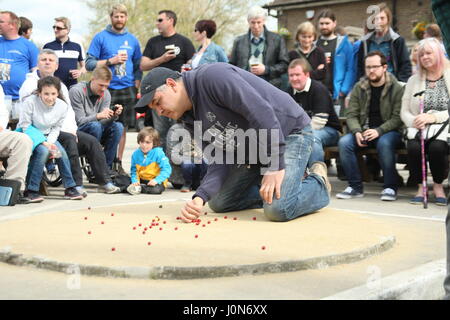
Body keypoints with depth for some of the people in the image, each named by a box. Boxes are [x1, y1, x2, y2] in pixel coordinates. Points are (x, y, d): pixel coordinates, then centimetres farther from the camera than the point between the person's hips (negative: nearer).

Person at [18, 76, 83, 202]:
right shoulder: (30, 102, -21)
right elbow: (25, 127, -17)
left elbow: (56, 128, 0)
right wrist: (43, 143, -25)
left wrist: (50, 142, -19)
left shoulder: (62, 106, -10)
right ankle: (31, 190, -24)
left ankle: (70, 188, -7)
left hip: (47, 136, 4)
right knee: (43, 151, -31)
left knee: (61, 151, -21)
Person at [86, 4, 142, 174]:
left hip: (127, 90, 3)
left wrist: (137, 88, 5)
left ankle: (118, 163, 14)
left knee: (122, 128, 6)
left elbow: (138, 67, 16)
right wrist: (110, 61, -12)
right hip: (106, 89, -3)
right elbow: (89, 63, -2)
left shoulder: (132, 40, 12)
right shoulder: (101, 37, 2)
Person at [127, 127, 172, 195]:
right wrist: (135, 181, -12)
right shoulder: (136, 154, 0)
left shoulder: (158, 153, -14)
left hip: (157, 182, -4)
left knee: (156, 189, -35)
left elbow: (166, 169, -18)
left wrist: (156, 180, -28)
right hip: (142, 180, 4)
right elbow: (134, 170, 7)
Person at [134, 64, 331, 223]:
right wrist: (200, 198, -22)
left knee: (278, 209, -26)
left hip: (289, 131, -9)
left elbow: (261, 112, -31)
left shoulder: (212, 76, -24)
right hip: (254, 147, 9)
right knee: (218, 203, 8)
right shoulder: (191, 120, 4)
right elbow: (218, 162, -4)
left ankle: (318, 185, 4)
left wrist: (275, 166, -30)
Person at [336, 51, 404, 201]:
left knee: (384, 143, -37)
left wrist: (378, 131, -23)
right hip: (364, 131, 4)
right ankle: (355, 186, -14)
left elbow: (398, 117, -10)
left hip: (389, 131, -4)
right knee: (344, 142, -24)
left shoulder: (396, 88, -3)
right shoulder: (359, 87, 8)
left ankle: (390, 187, -20)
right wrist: (357, 132, -16)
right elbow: (351, 115, 4)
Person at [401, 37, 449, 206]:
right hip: (419, 129, 2)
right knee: (413, 146, -31)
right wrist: (414, 122, -10)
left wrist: (433, 117, -16)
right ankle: (420, 186, -11)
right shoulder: (414, 80, 18)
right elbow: (404, 112, 11)